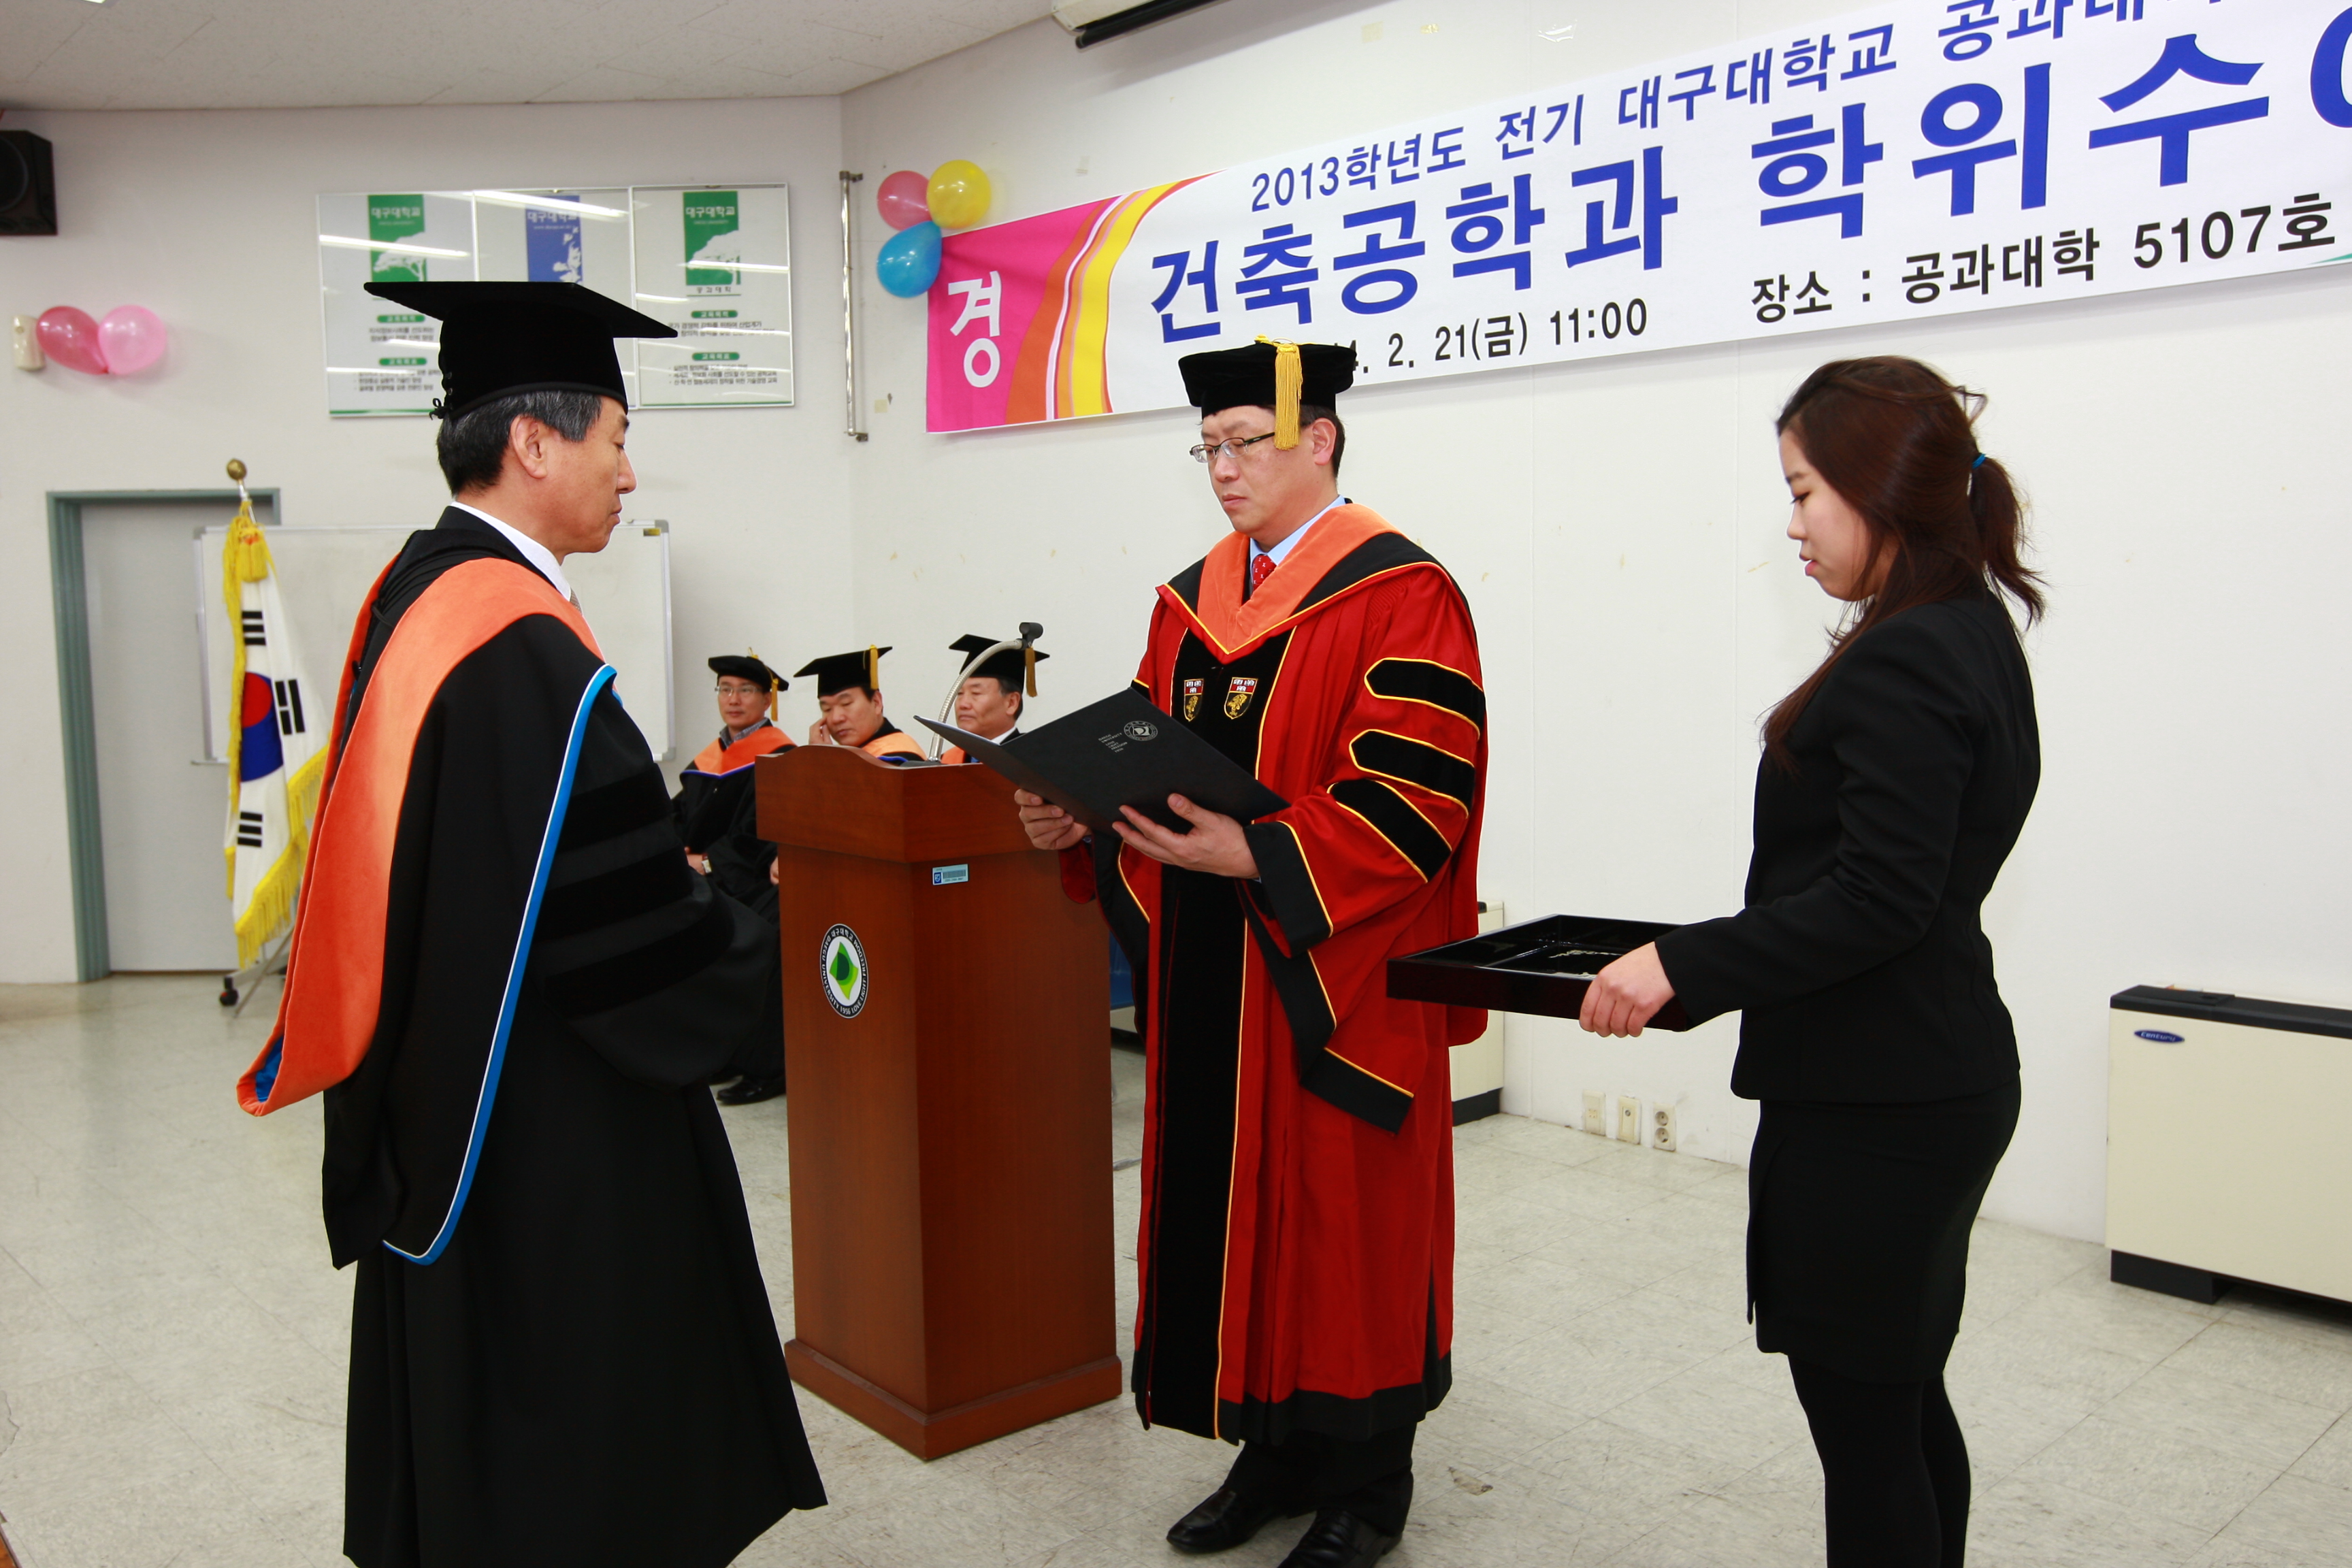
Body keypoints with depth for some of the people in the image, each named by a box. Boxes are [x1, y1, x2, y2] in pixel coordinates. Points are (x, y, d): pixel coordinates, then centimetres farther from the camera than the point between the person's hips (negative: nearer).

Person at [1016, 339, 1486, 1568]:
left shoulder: (1399, 594, -10)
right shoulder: (1190, 599, 13)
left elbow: (1418, 792, -18)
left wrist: (1258, 856, -26)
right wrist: (1083, 816, -5)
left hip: (1337, 979, -6)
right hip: (1207, 972, 7)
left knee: (1345, 1221, 5)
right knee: (1233, 1206, 13)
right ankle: (1274, 1452, 31)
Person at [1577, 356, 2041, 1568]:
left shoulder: (1901, 662, -19)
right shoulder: (1975, 640, 11)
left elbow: (1876, 900, -25)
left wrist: (1682, 966, -20)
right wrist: (1706, 962, 14)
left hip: (1871, 1106, -10)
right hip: (1935, 1084, 10)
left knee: (1861, 1420, 4)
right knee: (1904, 1404, 21)